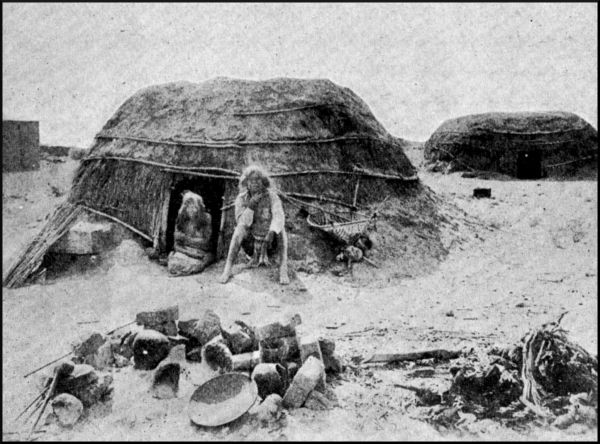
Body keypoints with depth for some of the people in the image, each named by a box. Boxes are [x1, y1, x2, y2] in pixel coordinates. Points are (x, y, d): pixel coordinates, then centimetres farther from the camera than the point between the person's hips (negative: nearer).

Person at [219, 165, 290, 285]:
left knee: (280, 228, -30)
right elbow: (242, 223, -22)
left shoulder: (272, 196, -16)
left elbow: (279, 217, -29)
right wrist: (251, 206, -36)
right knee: (240, 228, -28)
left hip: (269, 240, -1)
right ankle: (227, 269, -21)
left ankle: (283, 270, -30)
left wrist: (271, 233, -46)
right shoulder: (241, 199, -12)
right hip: (250, 241, 1)